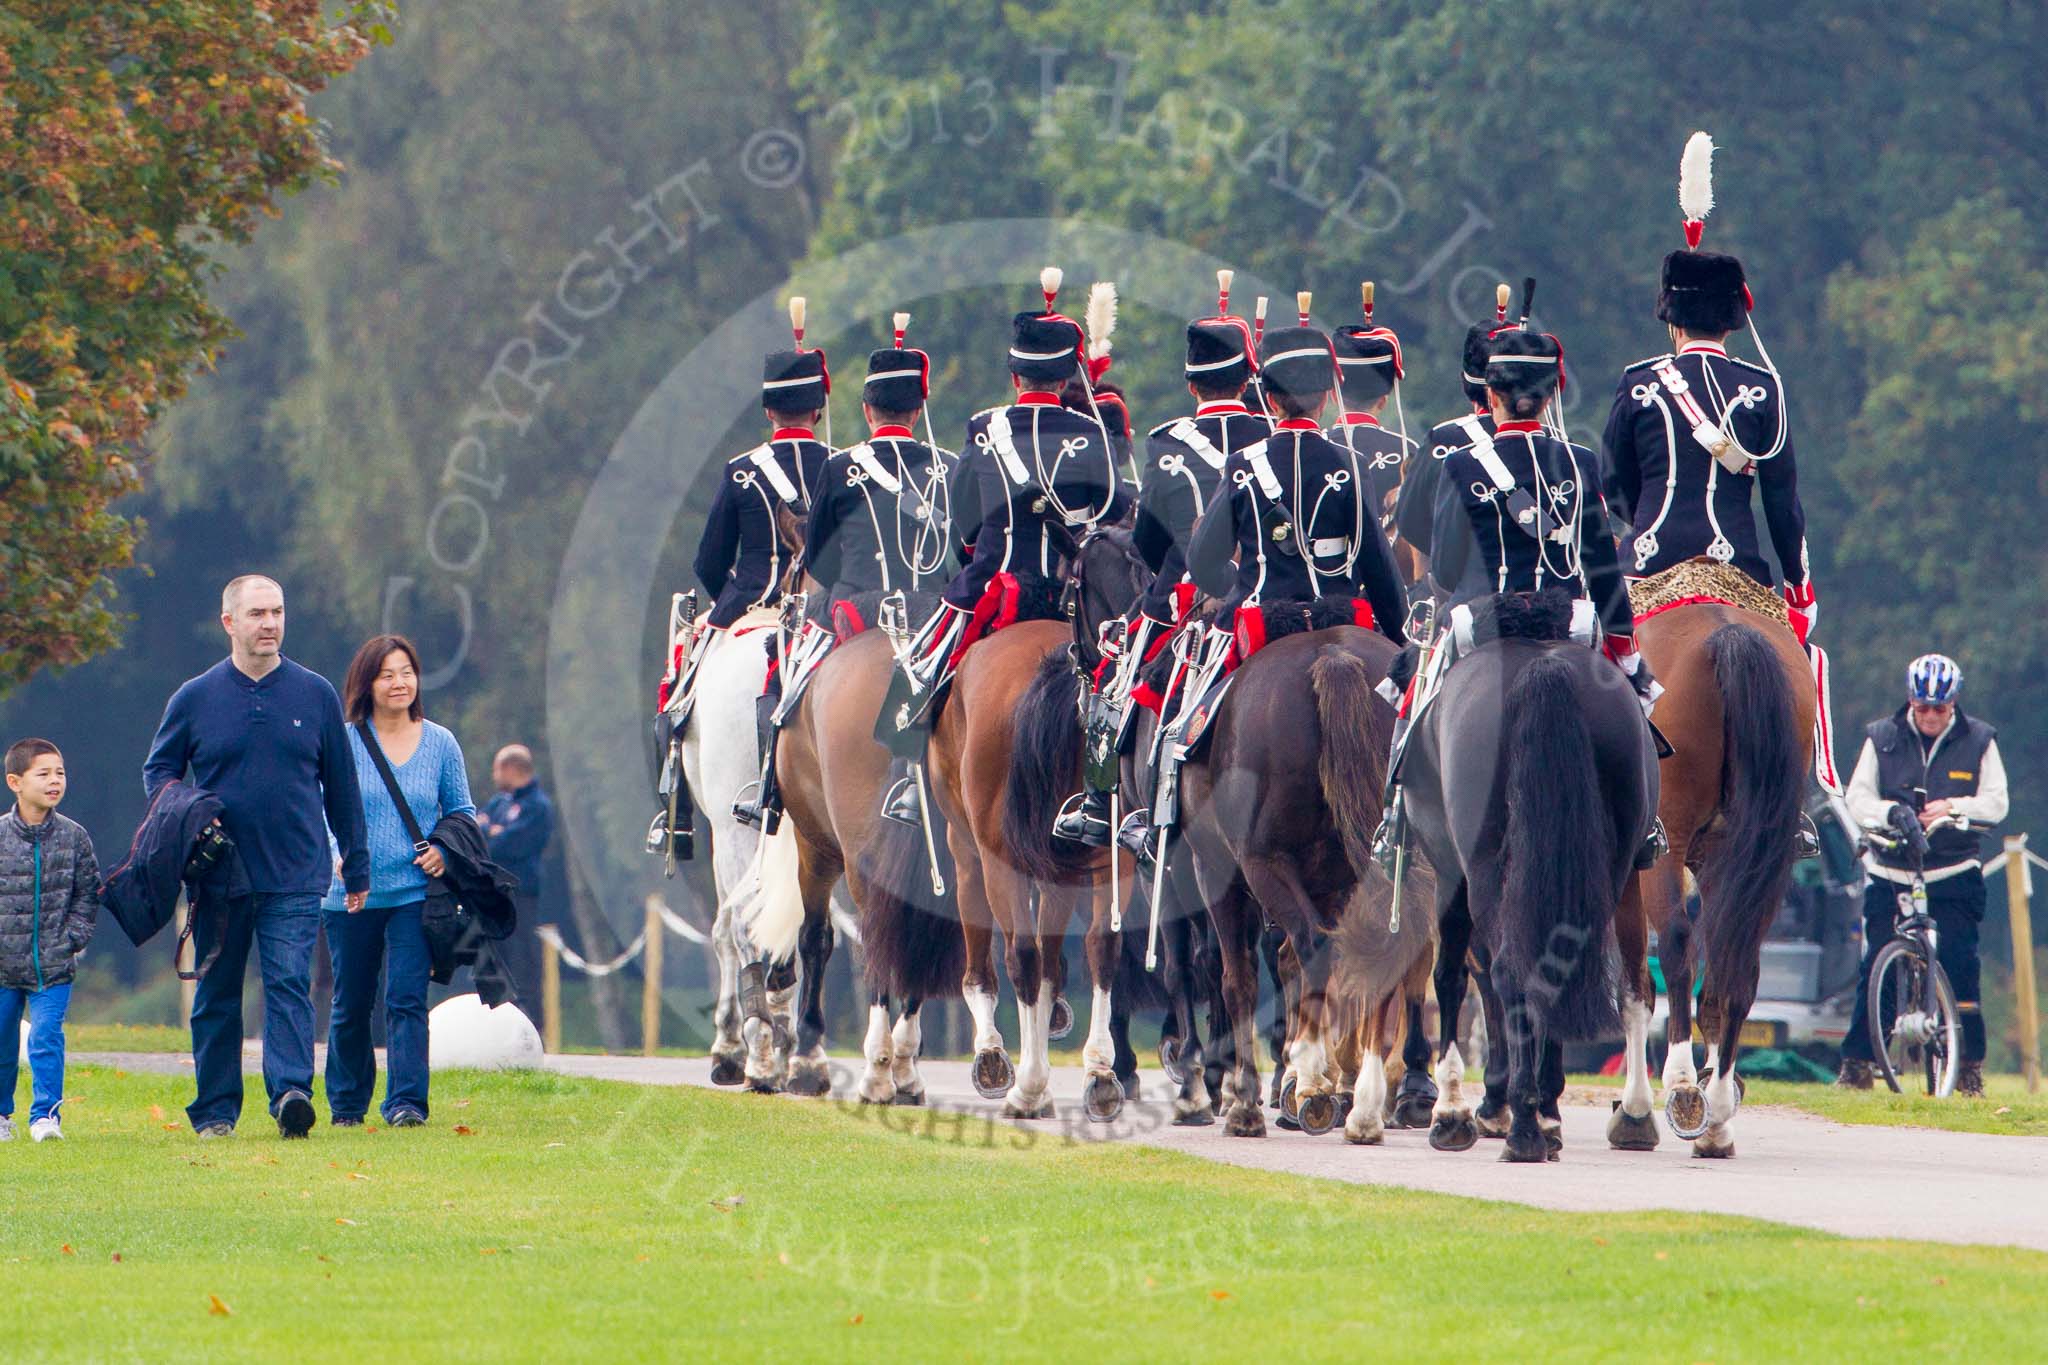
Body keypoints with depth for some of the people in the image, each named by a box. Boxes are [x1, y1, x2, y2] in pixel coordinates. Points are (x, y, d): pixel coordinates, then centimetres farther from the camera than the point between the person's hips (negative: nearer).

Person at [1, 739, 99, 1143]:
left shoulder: (74, 837, -1)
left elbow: (87, 893, 6)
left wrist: (72, 938, -4)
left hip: (54, 967, 0)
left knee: (46, 1037, -10)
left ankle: (45, 1116, -3)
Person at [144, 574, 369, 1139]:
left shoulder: (316, 695, 6)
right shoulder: (194, 699, 5)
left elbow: (342, 789, 12)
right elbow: (159, 770, 14)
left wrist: (356, 868, 13)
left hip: (296, 878, -1)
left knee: (290, 985, -14)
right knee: (216, 997, 6)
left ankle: (291, 1092, -25)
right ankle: (215, 1111, 13)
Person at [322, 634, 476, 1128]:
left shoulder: (439, 743, 6)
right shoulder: (345, 741, -1)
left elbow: (462, 810, 15)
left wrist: (445, 849, -5)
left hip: (415, 894, 0)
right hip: (352, 897, 0)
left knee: (406, 999, -12)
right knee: (351, 1007, 9)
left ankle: (406, 1102, -14)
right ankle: (346, 1105, 23)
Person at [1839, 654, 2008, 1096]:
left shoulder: (1978, 741, 4)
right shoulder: (1882, 739, 5)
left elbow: (1995, 802, -2)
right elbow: (1858, 798, -2)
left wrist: (1953, 807, -22)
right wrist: (1891, 812, -24)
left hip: (1955, 873, -1)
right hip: (1891, 872, 1)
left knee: (1959, 962, -8)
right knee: (1874, 965, -5)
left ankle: (1970, 1064, 1)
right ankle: (1856, 1063, 2)